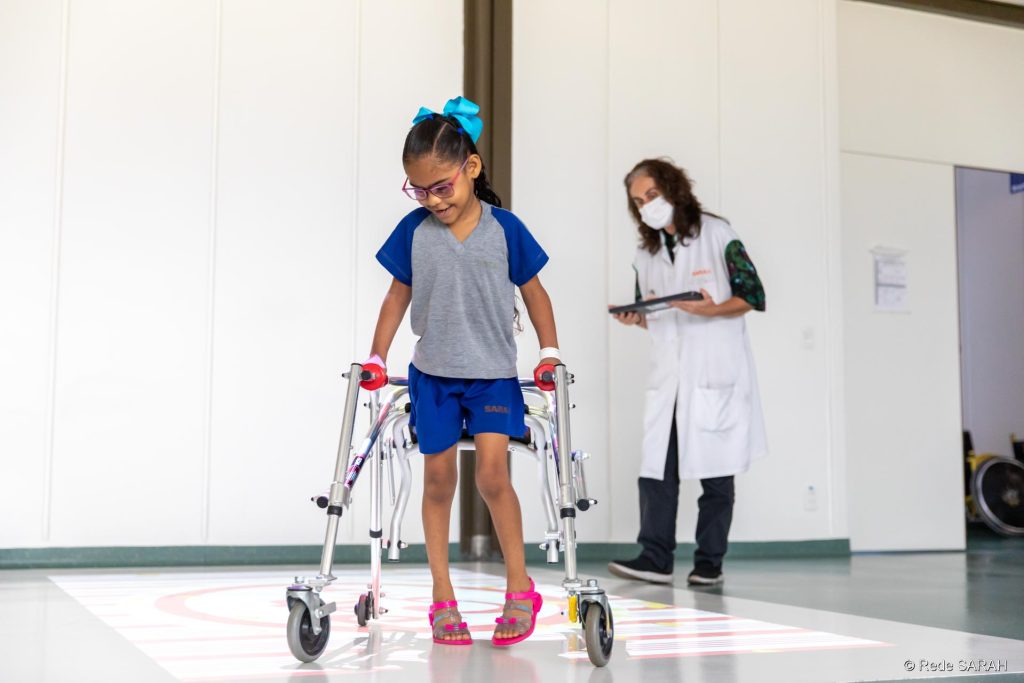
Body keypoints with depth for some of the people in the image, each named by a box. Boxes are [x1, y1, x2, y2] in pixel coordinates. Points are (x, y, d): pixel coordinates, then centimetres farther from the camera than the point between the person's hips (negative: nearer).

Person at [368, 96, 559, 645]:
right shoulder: (414, 231, -3)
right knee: (438, 479, 6)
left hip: (493, 373, -2)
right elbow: (399, 295, 7)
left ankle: (520, 589, 4)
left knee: (491, 474, -12)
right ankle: (442, 600, 16)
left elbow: (533, 291, 4)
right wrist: (376, 359, 5)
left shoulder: (504, 228, -7)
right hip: (433, 374, 2)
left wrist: (549, 352, 0)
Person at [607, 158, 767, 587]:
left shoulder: (716, 234, 0)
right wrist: (636, 319, -4)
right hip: (668, 374, 5)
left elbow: (752, 295, -3)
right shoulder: (645, 254, 16)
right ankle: (655, 559, -4)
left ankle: (709, 563, 6)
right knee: (656, 469, -5)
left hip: (716, 371, -5)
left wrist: (711, 309, -19)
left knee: (716, 472, 0)